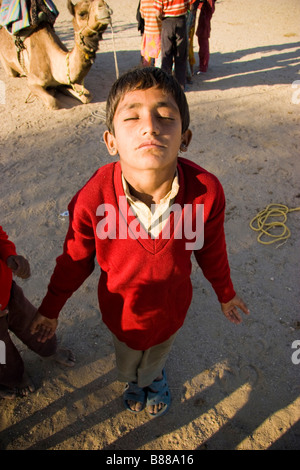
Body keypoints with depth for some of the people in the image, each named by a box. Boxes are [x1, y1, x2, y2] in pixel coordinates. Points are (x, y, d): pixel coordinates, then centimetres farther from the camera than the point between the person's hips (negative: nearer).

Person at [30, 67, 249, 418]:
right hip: (122, 308, 0)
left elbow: (212, 250, -10)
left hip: (171, 305, 1)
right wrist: (50, 308, 1)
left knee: (158, 352, 35)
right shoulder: (92, 200, -34)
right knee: (126, 361, 33)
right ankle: (134, 381, 74)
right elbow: (75, 259, -14)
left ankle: (152, 377, 75)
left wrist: (225, 293, 8)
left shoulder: (206, 192, -31)